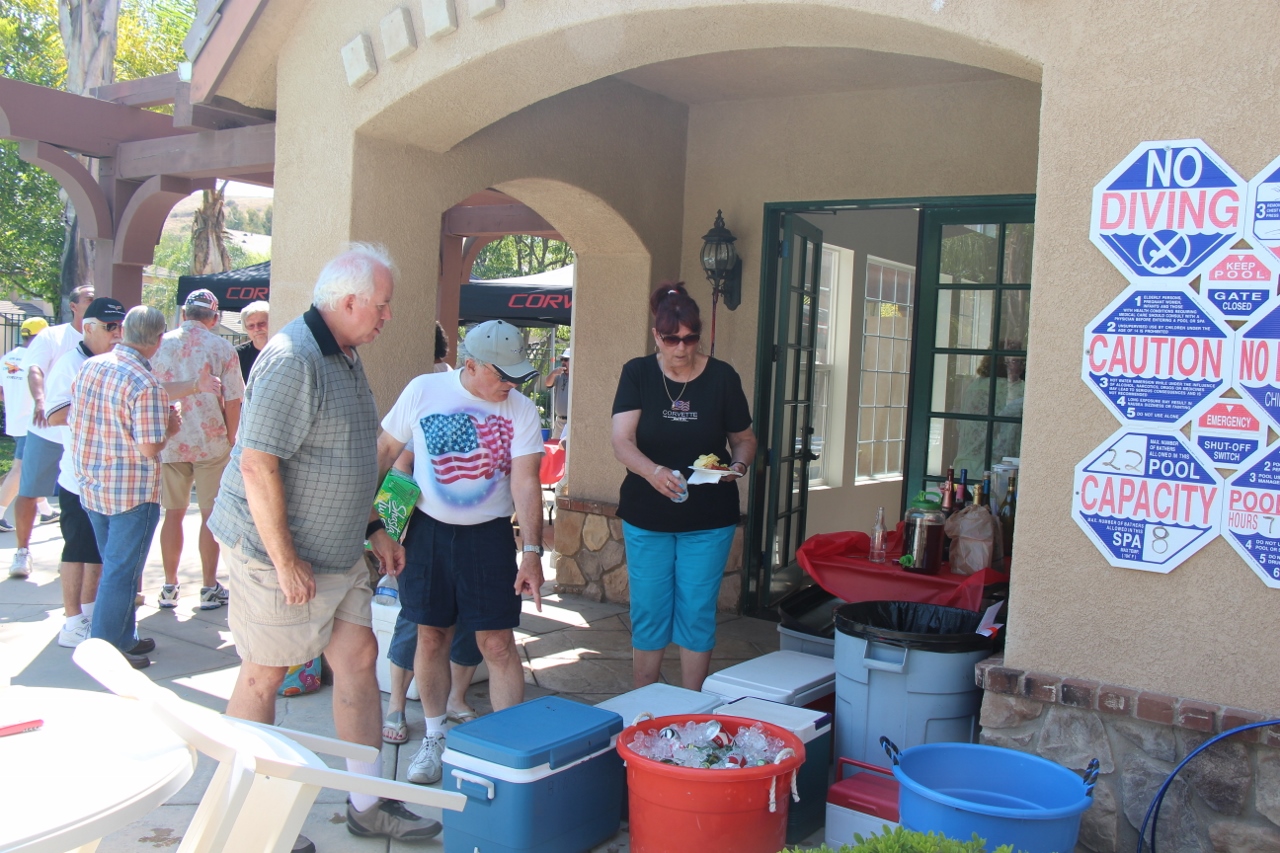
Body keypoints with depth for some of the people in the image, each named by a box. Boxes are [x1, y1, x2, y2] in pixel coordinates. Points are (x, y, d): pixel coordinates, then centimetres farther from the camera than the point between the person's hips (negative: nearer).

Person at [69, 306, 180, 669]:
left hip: (91, 486, 8)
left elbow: (72, 422, 10)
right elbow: (150, 448, -22)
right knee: (121, 571, 4)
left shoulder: (89, 366, 1)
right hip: (133, 492, -7)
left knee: (115, 566, 20)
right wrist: (169, 426, -4)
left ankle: (123, 637, 32)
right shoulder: (146, 386, -21)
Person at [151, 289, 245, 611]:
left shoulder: (160, 346, 2)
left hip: (169, 442, 3)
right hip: (210, 442, -2)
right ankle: (209, 589, 10)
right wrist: (230, 440, 6)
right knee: (211, 514, 5)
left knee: (173, 513, 11)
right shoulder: (222, 349, -6)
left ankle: (170, 587, 17)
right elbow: (232, 402, -7)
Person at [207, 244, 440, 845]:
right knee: (264, 675, 5)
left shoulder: (345, 357, 11)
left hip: (338, 550, 9)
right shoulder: (293, 360, -21)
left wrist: (373, 528, 16)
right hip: (279, 553, -9)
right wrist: (286, 561, -23)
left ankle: (368, 805, 21)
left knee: (358, 657, 9)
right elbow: (257, 465, -25)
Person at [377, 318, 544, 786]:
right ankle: (434, 738, 27)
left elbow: (525, 483, -13)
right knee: (431, 637, 10)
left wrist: (532, 550, -20)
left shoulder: (521, 410, -8)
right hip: (428, 531, 1)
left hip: (489, 536, -1)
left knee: (498, 643, -3)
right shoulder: (423, 390, -6)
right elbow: (385, 449, 4)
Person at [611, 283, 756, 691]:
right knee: (648, 612, 8)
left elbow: (744, 438, 8)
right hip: (646, 516, 0)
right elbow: (622, 441, -16)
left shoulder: (722, 377, -4)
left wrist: (738, 464, -15)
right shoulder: (637, 373, -5)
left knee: (697, 612, 5)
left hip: (709, 519, 0)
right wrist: (651, 471, -36)